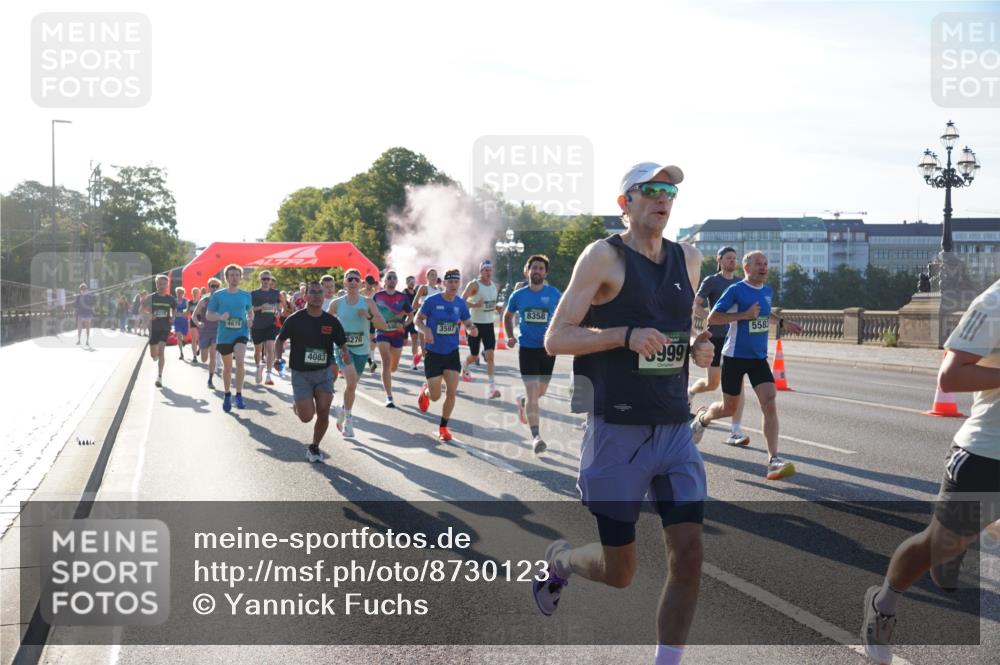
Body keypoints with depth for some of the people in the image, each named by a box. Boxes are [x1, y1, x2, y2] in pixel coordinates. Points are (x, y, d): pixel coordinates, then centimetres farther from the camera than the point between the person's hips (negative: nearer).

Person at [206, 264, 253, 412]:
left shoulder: (245, 295, 3)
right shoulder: (218, 295, -1)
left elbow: (250, 312, 18)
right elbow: (208, 315, 3)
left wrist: (250, 319, -4)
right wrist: (220, 317, -17)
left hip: (241, 333, -1)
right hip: (224, 335, 1)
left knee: (240, 361, -24)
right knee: (227, 367, 12)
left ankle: (239, 395, -14)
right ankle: (227, 395, 34)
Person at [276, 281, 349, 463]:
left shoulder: (331, 321, -1)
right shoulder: (295, 319, -6)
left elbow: (342, 344, 6)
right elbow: (281, 339, 8)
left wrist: (344, 353, -16)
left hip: (324, 373, 2)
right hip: (300, 373, -2)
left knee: (323, 414, -4)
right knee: (307, 416, -10)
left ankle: (314, 448, 19)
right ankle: (296, 403, 28)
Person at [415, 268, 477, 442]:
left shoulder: (461, 303, 0)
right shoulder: (431, 300, -11)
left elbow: (468, 324, 11)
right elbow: (418, 320, -1)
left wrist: (471, 330, -13)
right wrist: (426, 330, -23)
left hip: (452, 353, 3)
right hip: (433, 353, -3)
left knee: (452, 392, -5)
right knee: (435, 396, 1)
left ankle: (443, 427, 14)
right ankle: (425, 390, 39)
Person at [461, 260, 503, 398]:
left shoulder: (494, 285, 9)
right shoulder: (474, 285, -11)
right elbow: (461, 301, -16)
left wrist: (497, 307, 3)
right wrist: (475, 305, -31)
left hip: (489, 324, 4)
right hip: (475, 324, -4)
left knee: (490, 355, -11)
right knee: (474, 356, 9)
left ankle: (492, 387, -15)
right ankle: (465, 366, 46)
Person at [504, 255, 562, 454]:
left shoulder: (554, 294, -2)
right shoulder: (518, 295, 2)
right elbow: (507, 316, 18)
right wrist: (510, 336, 4)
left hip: (547, 349, 1)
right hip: (527, 348, -1)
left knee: (541, 391, 14)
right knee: (532, 391, -12)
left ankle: (522, 400, 50)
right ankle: (536, 436, -13)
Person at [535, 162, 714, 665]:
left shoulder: (688, 260, 11)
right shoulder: (604, 256, -7)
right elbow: (555, 339, -10)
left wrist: (697, 346, 5)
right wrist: (627, 335, -22)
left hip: (675, 430, 5)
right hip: (617, 433, -5)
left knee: (689, 554, -5)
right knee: (617, 571, 4)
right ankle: (558, 559, 38)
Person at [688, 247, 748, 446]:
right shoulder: (711, 281, -2)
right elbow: (695, 305, -8)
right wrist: (711, 318, -21)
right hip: (716, 337, -4)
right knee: (713, 383, 4)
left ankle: (736, 431, -7)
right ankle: (690, 392, 39)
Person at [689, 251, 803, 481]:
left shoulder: (767, 291, 9)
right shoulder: (736, 290, -12)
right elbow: (712, 317, -16)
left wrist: (782, 323, 15)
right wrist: (744, 315, -23)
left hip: (759, 358, 5)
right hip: (734, 357, -5)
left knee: (770, 404, -13)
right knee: (729, 408, 8)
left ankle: (773, 460, -14)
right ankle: (703, 417, 43)